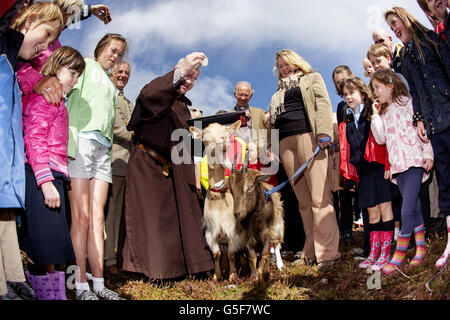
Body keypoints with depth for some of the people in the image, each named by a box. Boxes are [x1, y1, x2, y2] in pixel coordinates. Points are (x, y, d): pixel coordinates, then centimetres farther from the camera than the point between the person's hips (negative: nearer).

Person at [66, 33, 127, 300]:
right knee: (81, 217, -9)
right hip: (82, 138, -6)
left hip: (103, 147, 6)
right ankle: (81, 287, -6)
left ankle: (99, 285, 2)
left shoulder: (110, 84, 31)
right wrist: (70, 141, -19)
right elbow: (68, 90, -5)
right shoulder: (86, 65, 11)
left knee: (97, 218, 2)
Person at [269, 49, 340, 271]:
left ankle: (327, 252, -14)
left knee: (319, 196, -13)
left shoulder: (312, 78, 18)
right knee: (303, 199, 0)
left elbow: (323, 103, 2)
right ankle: (311, 252, 1)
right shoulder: (279, 91, 32)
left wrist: (324, 133, -14)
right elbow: (273, 119, 26)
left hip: (308, 135, -5)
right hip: (285, 142, 5)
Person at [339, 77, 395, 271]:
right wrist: (350, 172, 8)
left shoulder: (373, 115, -1)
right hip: (362, 171, 5)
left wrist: (387, 165, -14)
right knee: (372, 211, 9)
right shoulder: (346, 123, 16)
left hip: (379, 167, -5)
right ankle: (374, 252, 14)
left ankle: (386, 252, 3)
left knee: (384, 206, -3)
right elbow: (346, 149, 16)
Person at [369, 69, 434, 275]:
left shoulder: (407, 102, 3)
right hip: (397, 165, 6)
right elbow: (380, 139, 9)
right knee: (414, 208, 10)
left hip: (414, 161, -6)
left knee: (407, 210, -11)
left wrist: (428, 154, -9)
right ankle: (420, 250, 16)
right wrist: (376, 115, 7)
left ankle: (399, 256, -10)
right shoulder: (383, 113, 20)